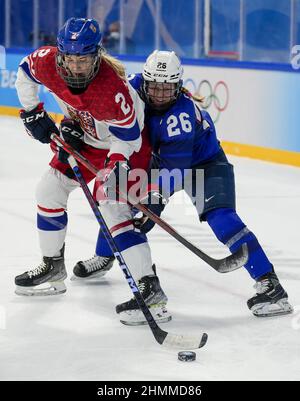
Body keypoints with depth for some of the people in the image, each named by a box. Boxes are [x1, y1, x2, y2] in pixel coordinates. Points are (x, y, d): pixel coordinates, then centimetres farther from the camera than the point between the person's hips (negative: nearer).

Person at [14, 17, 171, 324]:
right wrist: (33, 114, 2)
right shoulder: (47, 62, -23)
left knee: (114, 210, -23)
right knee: (48, 192, 13)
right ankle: (52, 269, 33)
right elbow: (25, 72, 3)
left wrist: (115, 166, -38)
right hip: (81, 139, 7)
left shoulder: (113, 88, -39)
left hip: (123, 145, -7)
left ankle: (151, 290, -25)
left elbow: (128, 137, -26)